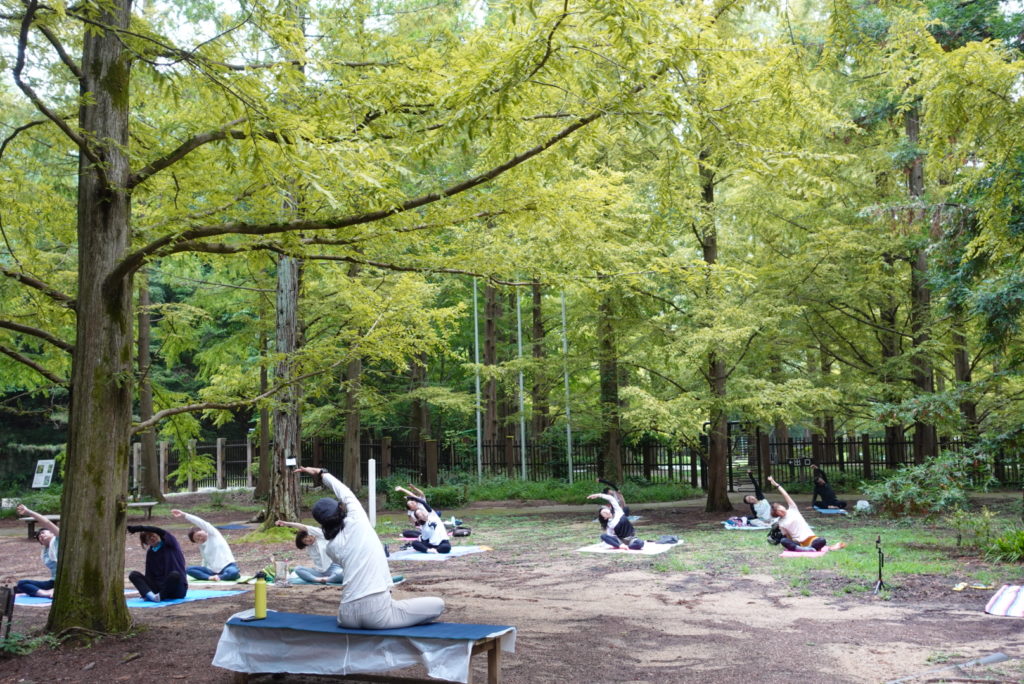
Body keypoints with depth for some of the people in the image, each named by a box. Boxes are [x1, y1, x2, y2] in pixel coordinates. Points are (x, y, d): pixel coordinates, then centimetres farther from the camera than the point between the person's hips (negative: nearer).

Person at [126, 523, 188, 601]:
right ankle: (151, 595, -34)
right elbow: (149, 575, 9)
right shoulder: (150, 553, 11)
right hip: (159, 586, 4)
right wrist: (146, 592, -9)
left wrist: (136, 528, -23)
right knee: (133, 574, -12)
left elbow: (161, 531, -21)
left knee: (175, 574, -38)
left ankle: (160, 596, -19)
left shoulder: (171, 544, -1)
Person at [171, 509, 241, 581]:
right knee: (188, 569, -11)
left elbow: (201, 523, -13)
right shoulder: (202, 547, 17)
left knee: (233, 573, -42)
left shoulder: (213, 534, 0)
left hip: (227, 566, -7)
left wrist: (184, 515, -17)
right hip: (213, 570, 7)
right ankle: (210, 577, -25)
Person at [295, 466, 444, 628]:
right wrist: (321, 474, 31)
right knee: (437, 604, 5)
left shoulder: (330, 548, 8)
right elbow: (345, 493, 17)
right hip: (377, 614, -6)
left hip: (348, 617, 6)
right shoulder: (356, 522, -1)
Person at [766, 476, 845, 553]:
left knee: (822, 540, -34)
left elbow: (786, 495, 4)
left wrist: (777, 485, 1)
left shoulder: (792, 510, 10)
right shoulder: (781, 523, 12)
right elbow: (788, 537, 12)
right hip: (798, 543, 0)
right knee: (783, 541, -37)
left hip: (810, 538, 0)